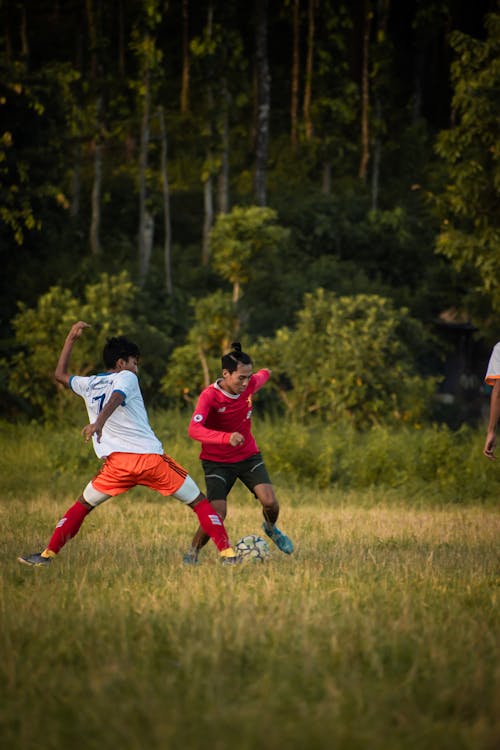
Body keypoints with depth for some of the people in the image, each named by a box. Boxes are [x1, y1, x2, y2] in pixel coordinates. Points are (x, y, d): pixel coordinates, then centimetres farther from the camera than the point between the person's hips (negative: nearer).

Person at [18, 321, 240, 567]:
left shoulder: (88, 385, 18)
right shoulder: (126, 377, 4)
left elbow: (60, 374, 38)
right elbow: (116, 398, -18)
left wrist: (71, 338, 41)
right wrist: (99, 422, -35)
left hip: (117, 461, 3)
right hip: (151, 458, -3)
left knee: (82, 506, 20)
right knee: (199, 502, 7)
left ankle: (47, 555, 11)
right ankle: (227, 553, -1)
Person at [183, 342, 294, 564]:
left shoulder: (250, 385, -11)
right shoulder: (209, 396, -26)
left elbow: (264, 374, 14)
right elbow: (194, 429, -40)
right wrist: (227, 438, -53)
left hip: (248, 455, 4)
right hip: (217, 461, -4)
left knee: (270, 502, -12)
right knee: (217, 514, -18)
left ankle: (271, 529, 24)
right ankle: (192, 554, 5)